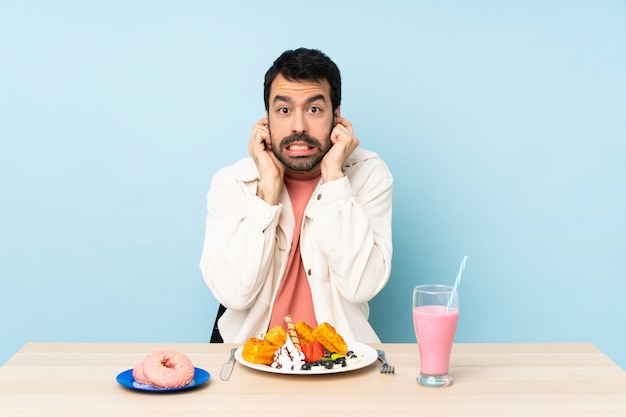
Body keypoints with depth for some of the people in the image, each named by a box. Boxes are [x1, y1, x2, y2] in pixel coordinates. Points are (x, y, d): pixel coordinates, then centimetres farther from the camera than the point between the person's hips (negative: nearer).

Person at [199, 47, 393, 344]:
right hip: (250, 352, -1)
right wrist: (269, 186, -15)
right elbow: (233, 293, -14)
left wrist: (333, 177, -15)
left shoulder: (369, 175, -4)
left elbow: (361, 286, -15)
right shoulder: (231, 183, -3)